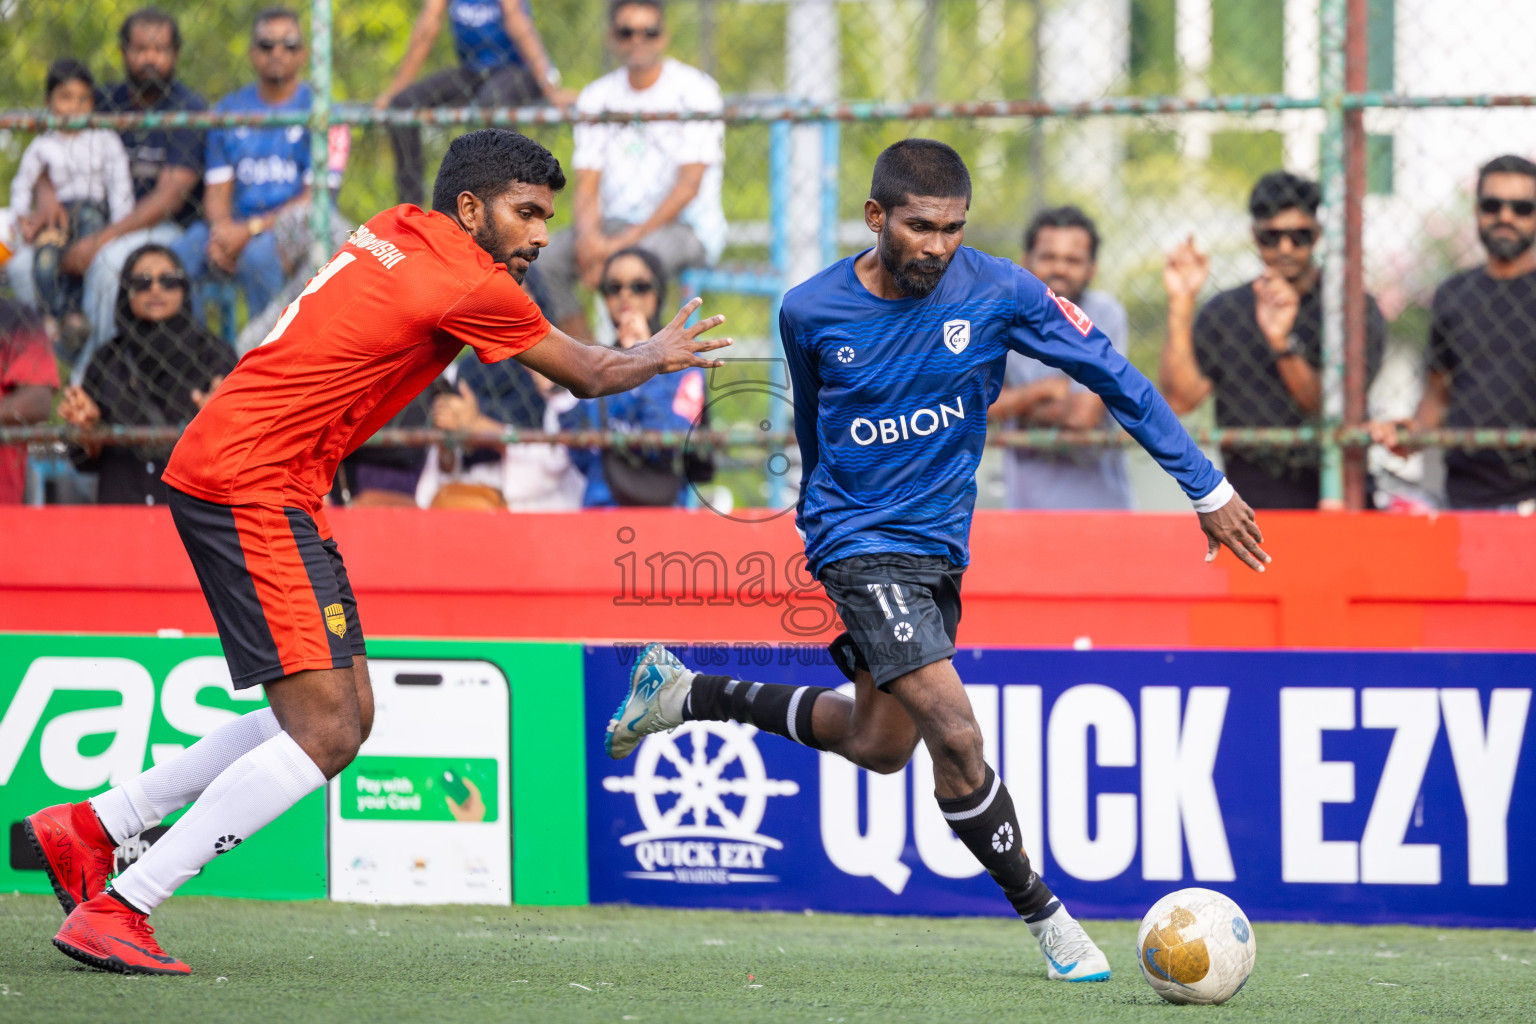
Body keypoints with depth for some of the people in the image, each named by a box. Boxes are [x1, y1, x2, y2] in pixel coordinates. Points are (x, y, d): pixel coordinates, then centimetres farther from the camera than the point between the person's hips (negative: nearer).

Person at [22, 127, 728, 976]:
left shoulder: (395, 233, 12)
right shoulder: (467, 285, -12)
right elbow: (589, 376, 4)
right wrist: (658, 356, 25)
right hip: (251, 486, -10)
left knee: (343, 718, 11)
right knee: (324, 733, -14)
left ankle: (89, 824, 15)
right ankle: (115, 910, -16)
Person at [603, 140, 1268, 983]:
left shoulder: (996, 293, -11)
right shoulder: (812, 312, -11)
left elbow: (1113, 379, -5)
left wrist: (1207, 488, -7)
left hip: (940, 546, 4)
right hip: (859, 540, -4)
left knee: (880, 746, 19)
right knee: (955, 734, -19)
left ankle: (685, 695, 37)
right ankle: (1043, 915, -4)